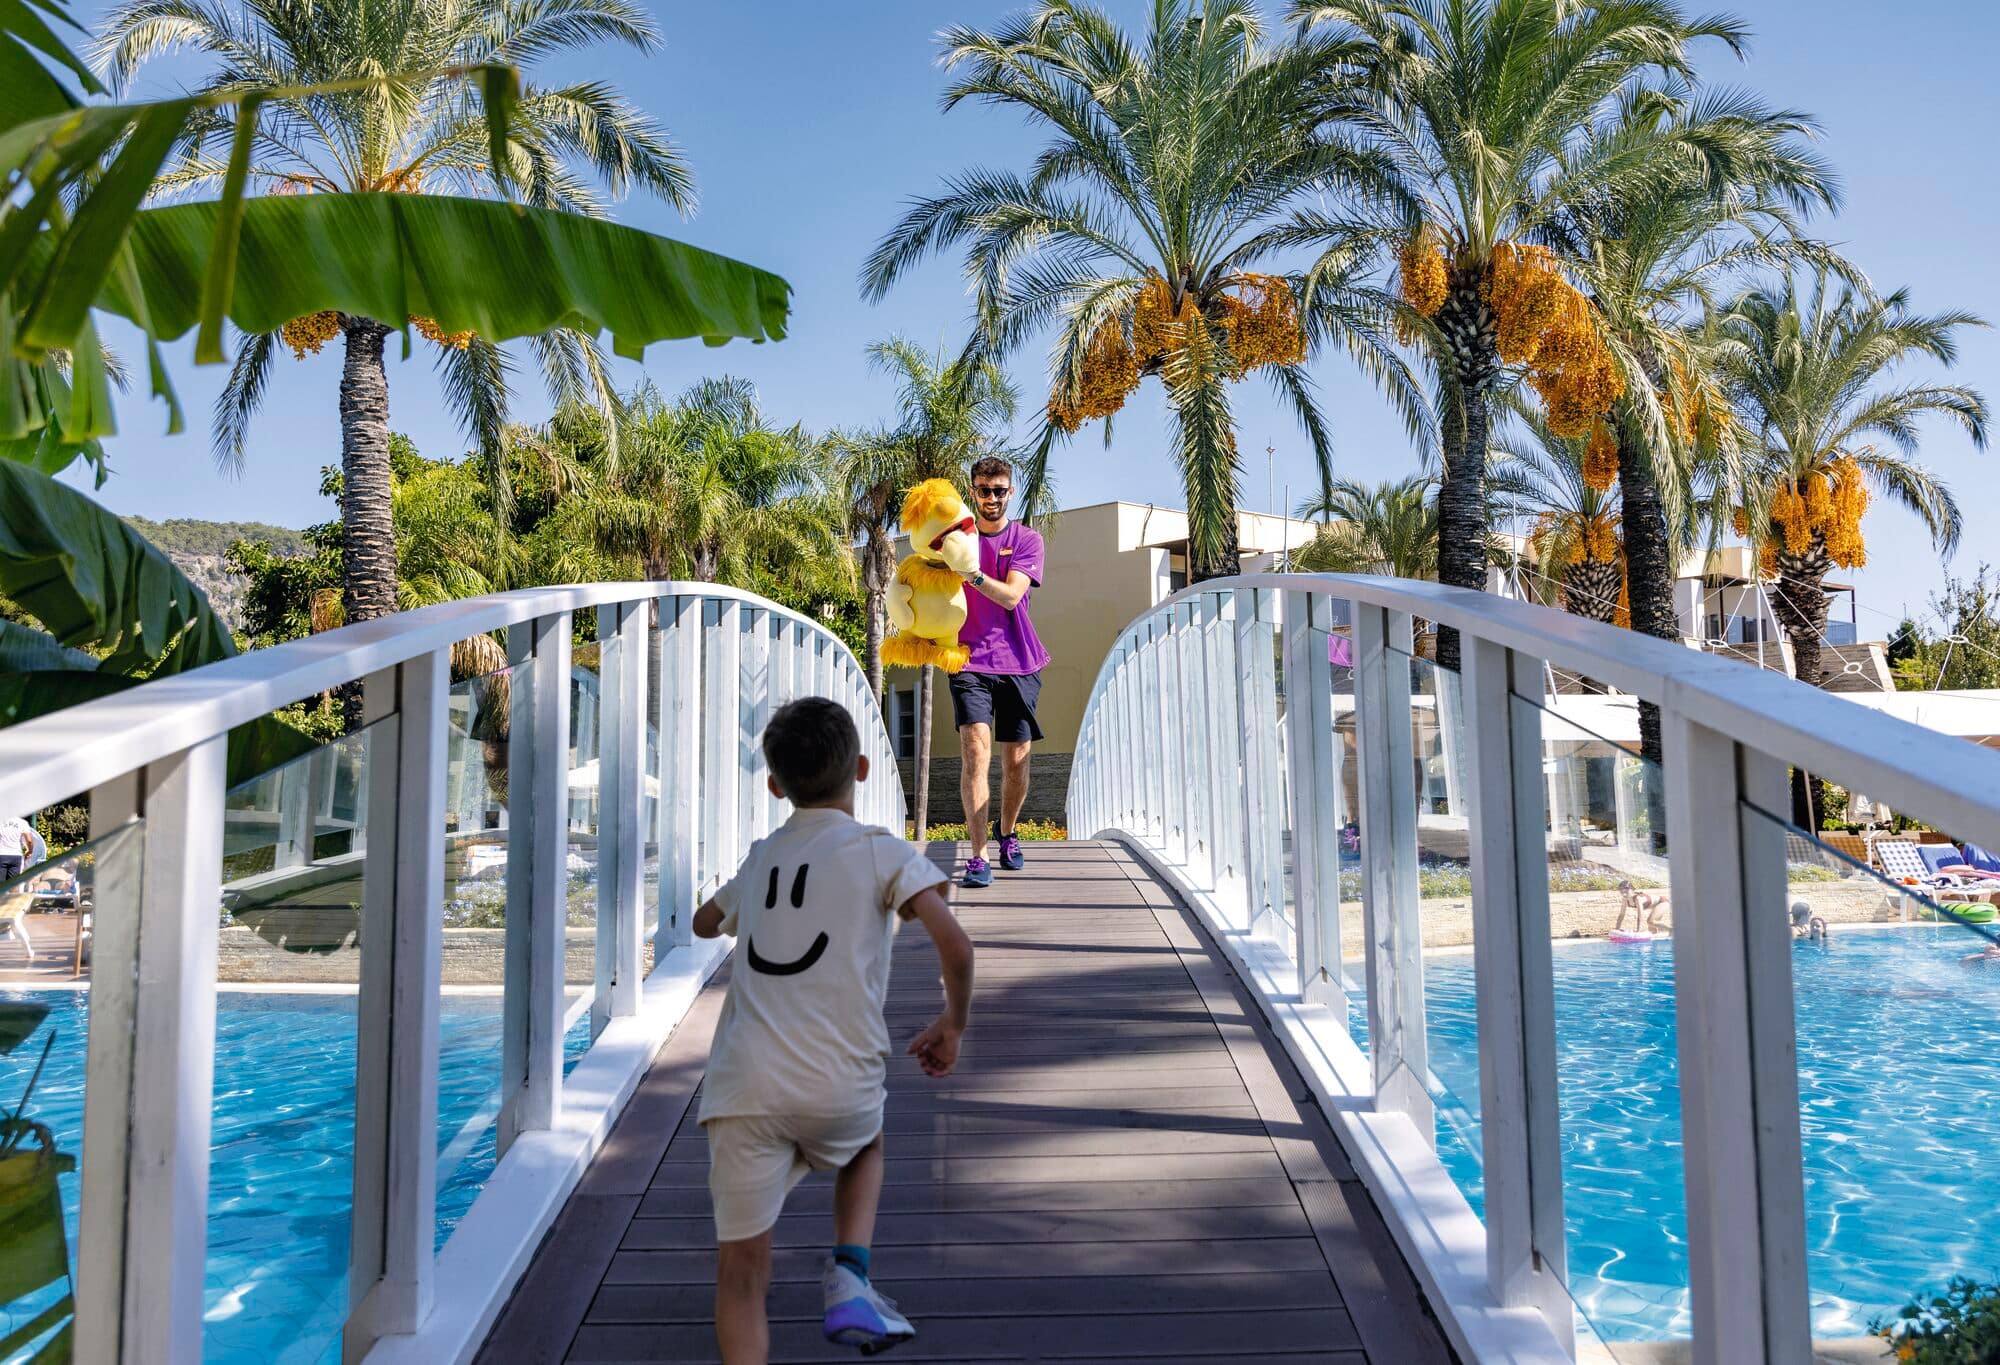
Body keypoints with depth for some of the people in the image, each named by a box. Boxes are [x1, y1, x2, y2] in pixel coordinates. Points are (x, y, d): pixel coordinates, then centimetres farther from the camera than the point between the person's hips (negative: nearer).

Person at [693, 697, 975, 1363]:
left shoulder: (759, 858, 17)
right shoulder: (880, 851, 3)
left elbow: (705, 923, 37)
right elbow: (954, 944, -9)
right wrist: (953, 1024, 8)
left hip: (743, 1086, 2)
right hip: (840, 1084, -2)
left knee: (742, 1270, 9)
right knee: (864, 1147, 33)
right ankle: (848, 1279, 12)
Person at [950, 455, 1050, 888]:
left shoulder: (1027, 540, 4)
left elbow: (1011, 596, -11)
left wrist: (973, 574, -28)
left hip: (1018, 662, 1)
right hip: (969, 661, -1)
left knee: (1016, 761, 6)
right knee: (976, 751, -17)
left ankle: (1008, 834, 32)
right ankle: (977, 856, -17)